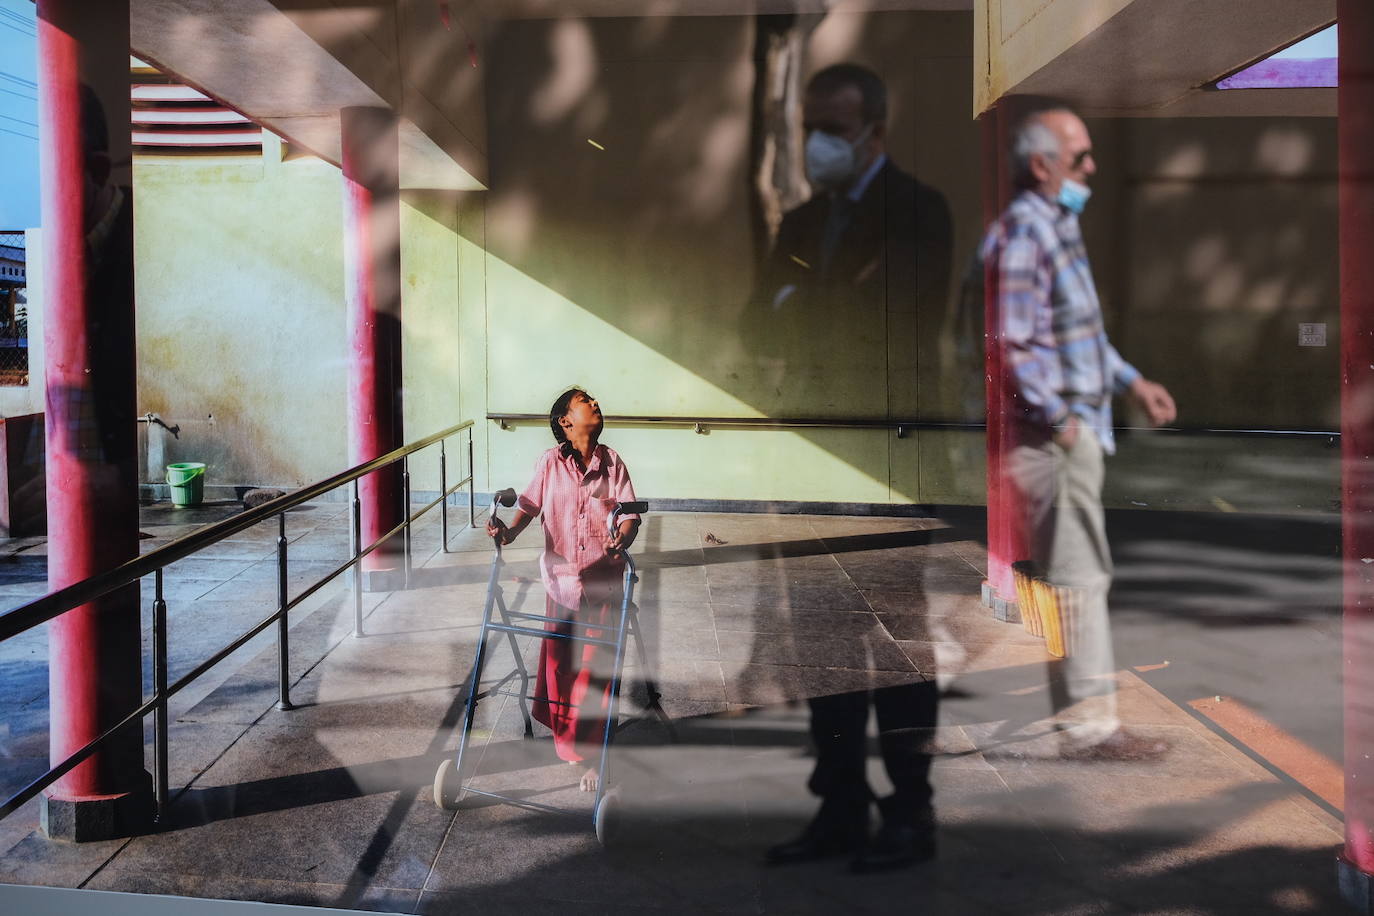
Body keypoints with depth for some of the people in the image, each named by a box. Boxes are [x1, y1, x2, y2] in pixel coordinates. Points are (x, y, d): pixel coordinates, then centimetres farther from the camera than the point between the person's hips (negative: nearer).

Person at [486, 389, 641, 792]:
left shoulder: (612, 463, 0)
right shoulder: (551, 462, -1)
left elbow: (630, 513, -7)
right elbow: (530, 505, -4)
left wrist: (623, 539, -28)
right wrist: (509, 531, -24)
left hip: (603, 581, -1)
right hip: (561, 577, 1)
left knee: (595, 668, 0)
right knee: (559, 662, 11)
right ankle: (564, 736, 34)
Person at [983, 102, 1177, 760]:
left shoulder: (1058, 225, 17)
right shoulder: (1021, 234, -16)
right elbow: (1014, 347, -22)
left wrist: (1131, 380, 19)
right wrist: (1058, 421, -17)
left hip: (1076, 426, 10)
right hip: (1052, 433, -10)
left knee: (1080, 575, 15)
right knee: (1078, 575, -5)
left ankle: (1084, 717, 24)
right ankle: (1088, 723, 3)